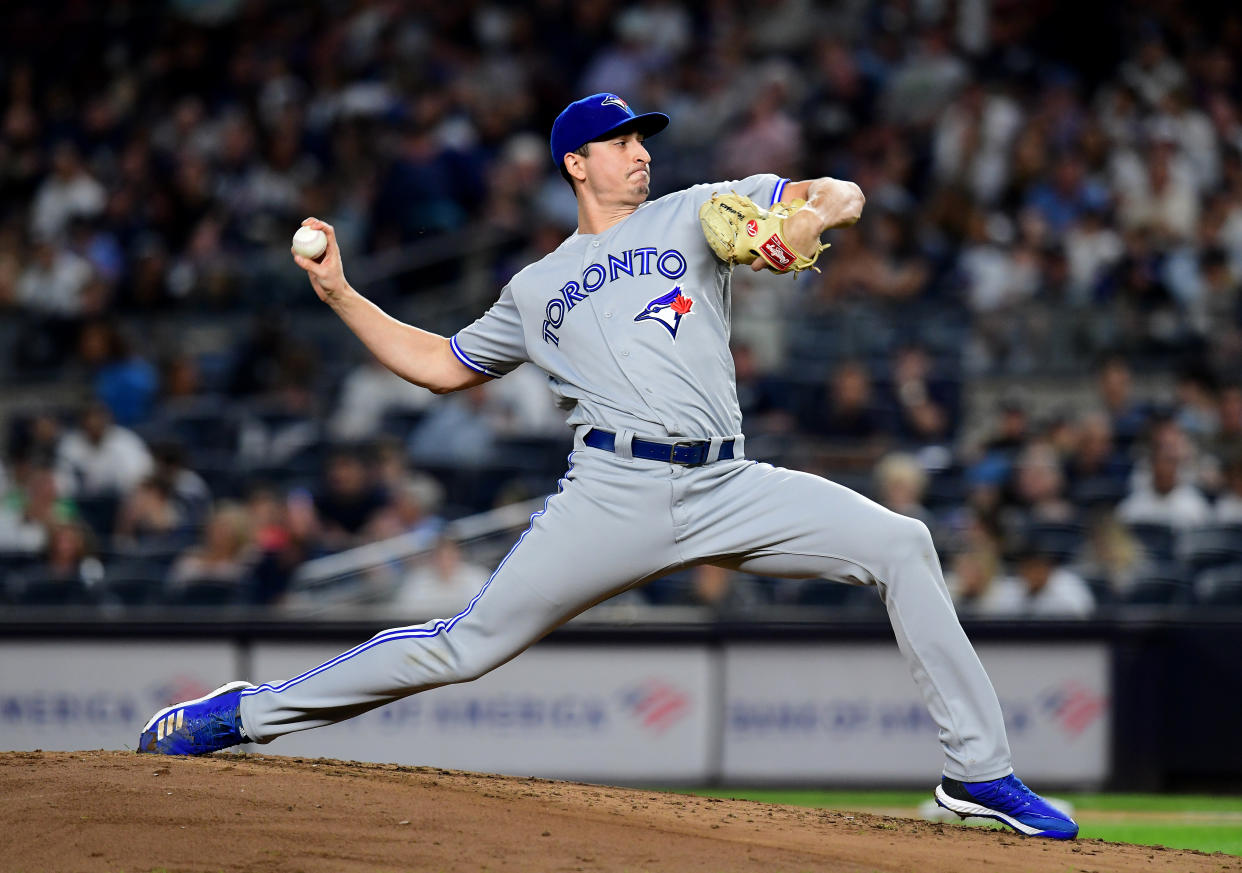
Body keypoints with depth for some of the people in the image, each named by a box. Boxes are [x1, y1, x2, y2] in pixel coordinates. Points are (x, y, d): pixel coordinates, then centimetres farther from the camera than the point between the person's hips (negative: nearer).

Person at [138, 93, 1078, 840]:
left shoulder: (695, 214, 17)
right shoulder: (536, 288, 22)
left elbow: (845, 195, 10)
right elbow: (441, 364, 31)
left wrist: (807, 220, -14)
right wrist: (340, 295, 23)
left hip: (727, 491, 1)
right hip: (613, 497, -1)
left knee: (901, 544, -16)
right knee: (468, 645, -7)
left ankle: (978, 770, -11)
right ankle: (244, 712, 4)